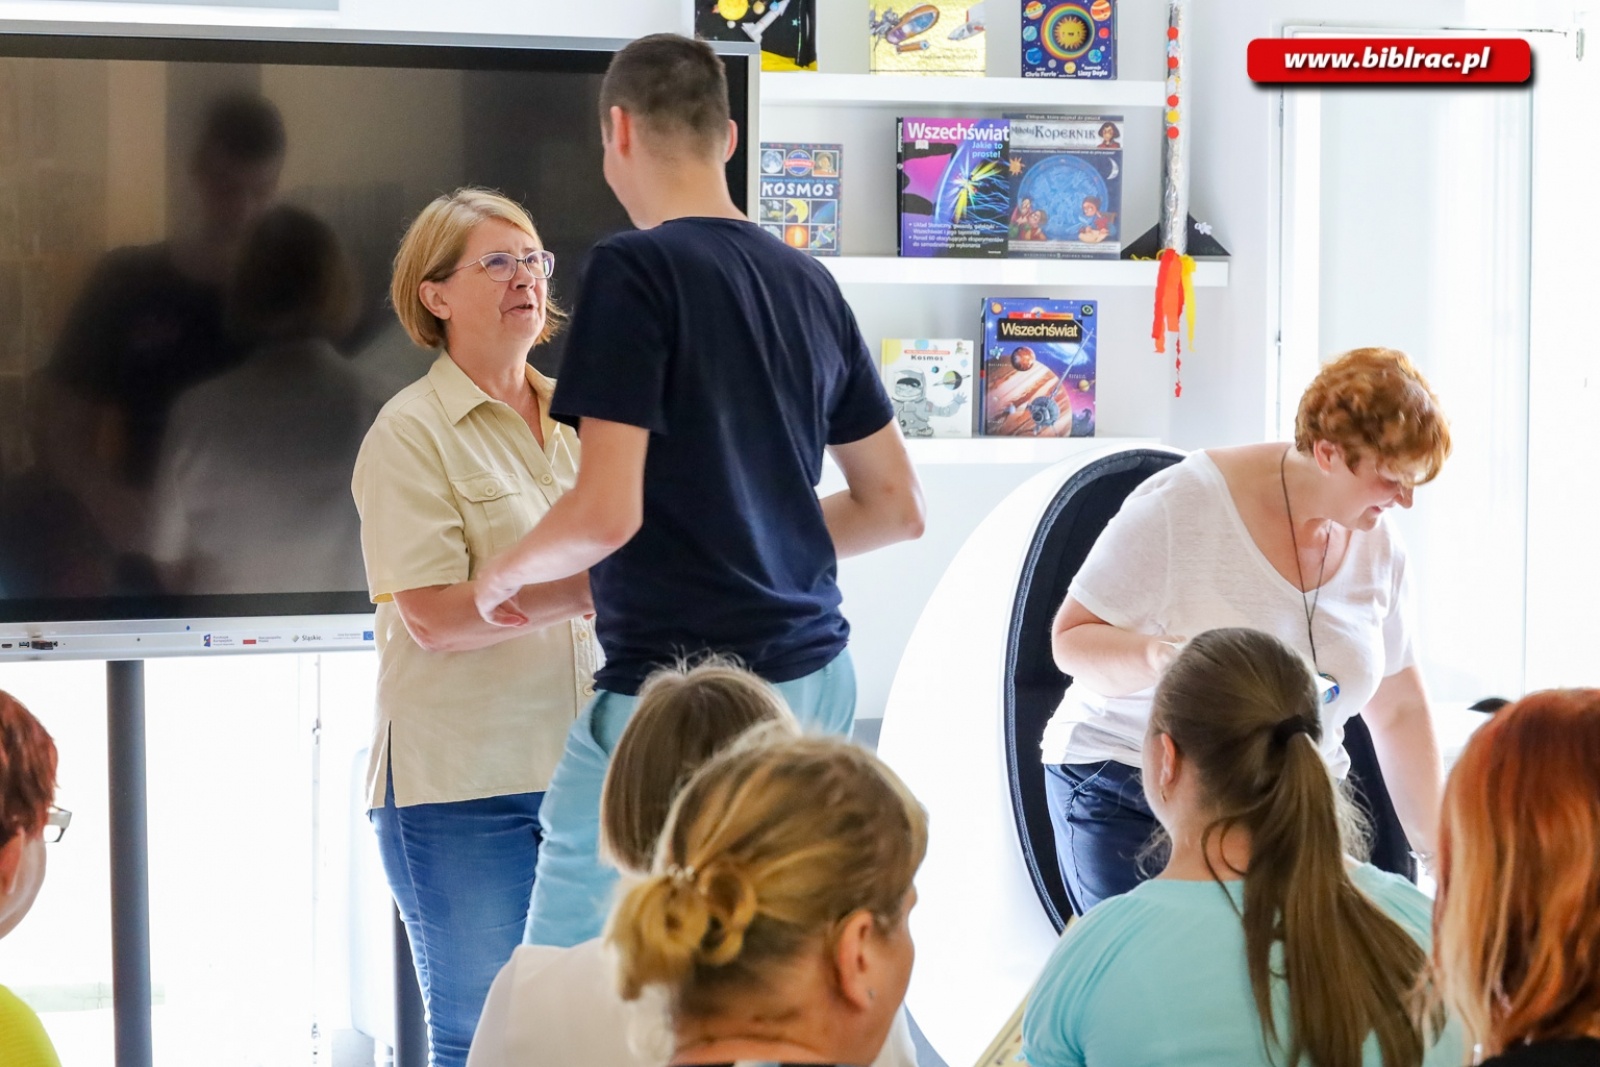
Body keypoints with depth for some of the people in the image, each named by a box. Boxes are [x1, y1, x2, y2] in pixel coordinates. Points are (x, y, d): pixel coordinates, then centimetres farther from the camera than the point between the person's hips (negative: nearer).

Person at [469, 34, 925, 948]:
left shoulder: (636, 270, -10)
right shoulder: (810, 283, 11)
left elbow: (607, 513, -17)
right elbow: (897, 507, 16)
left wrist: (505, 572, 2)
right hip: (816, 676, 8)